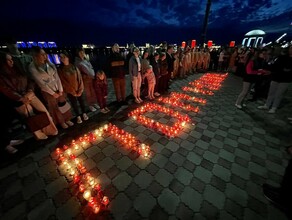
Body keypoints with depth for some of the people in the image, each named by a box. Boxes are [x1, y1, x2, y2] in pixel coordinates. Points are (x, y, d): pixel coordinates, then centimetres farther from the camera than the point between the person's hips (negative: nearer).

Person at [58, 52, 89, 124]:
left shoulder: (74, 67, -1)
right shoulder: (60, 70, -4)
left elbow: (80, 78, -3)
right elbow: (63, 82, -5)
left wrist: (80, 90, -10)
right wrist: (73, 92, -8)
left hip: (79, 90, 1)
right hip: (70, 92, -1)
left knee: (82, 102, 11)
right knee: (74, 104, 10)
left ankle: (84, 113, 33)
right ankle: (78, 116, 28)